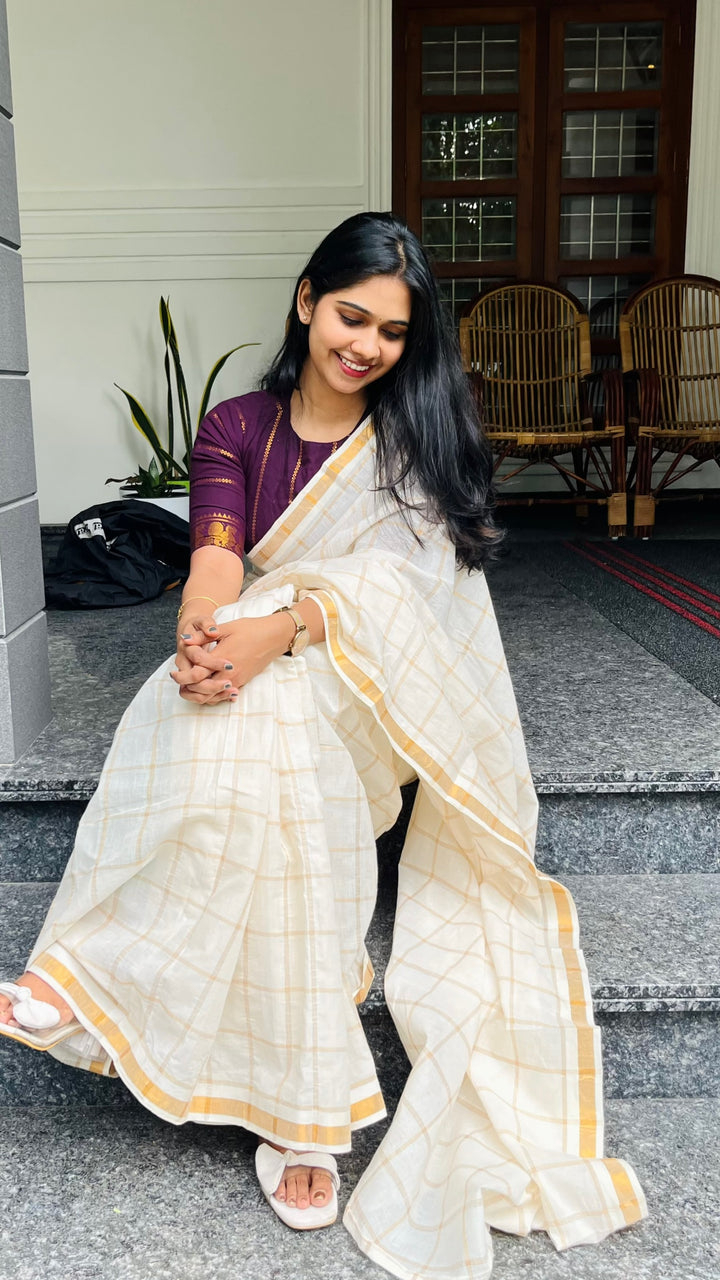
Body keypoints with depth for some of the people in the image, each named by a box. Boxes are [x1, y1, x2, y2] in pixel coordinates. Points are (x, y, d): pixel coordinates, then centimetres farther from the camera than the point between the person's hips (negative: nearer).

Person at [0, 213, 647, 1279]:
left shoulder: (425, 431, 4)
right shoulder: (236, 428, 9)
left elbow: (398, 570, -14)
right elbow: (217, 557, -8)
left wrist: (272, 635, -34)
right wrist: (205, 636, -34)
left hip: (393, 697, -2)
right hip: (274, 703, 2)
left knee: (271, 720, -35)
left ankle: (107, 975, -25)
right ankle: (306, 1113, -27)